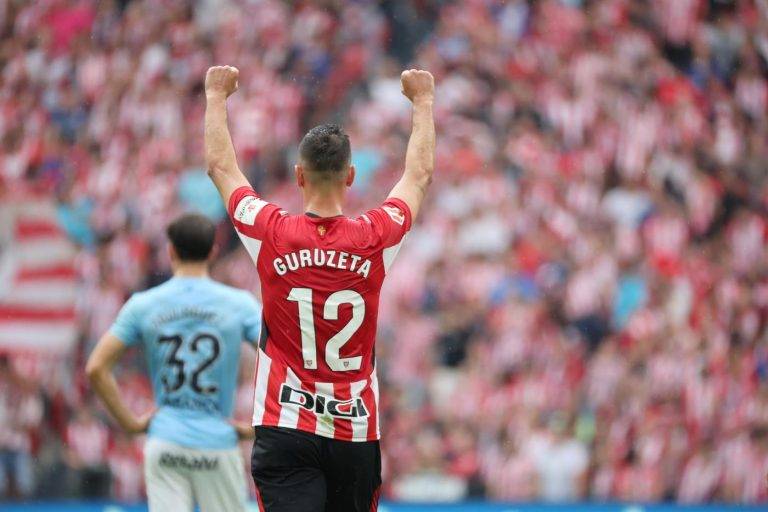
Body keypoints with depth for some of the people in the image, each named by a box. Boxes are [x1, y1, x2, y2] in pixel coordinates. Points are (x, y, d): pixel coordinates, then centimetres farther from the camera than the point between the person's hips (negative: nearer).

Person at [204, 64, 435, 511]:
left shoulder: (272, 235, -7)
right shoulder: (376, 239, -5)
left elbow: (220, 166, 9)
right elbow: (421, 174, 14)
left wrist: (217, 96, 25)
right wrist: (423, 101, 29)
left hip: (285, 428, -2)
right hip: (356, 431, 2)